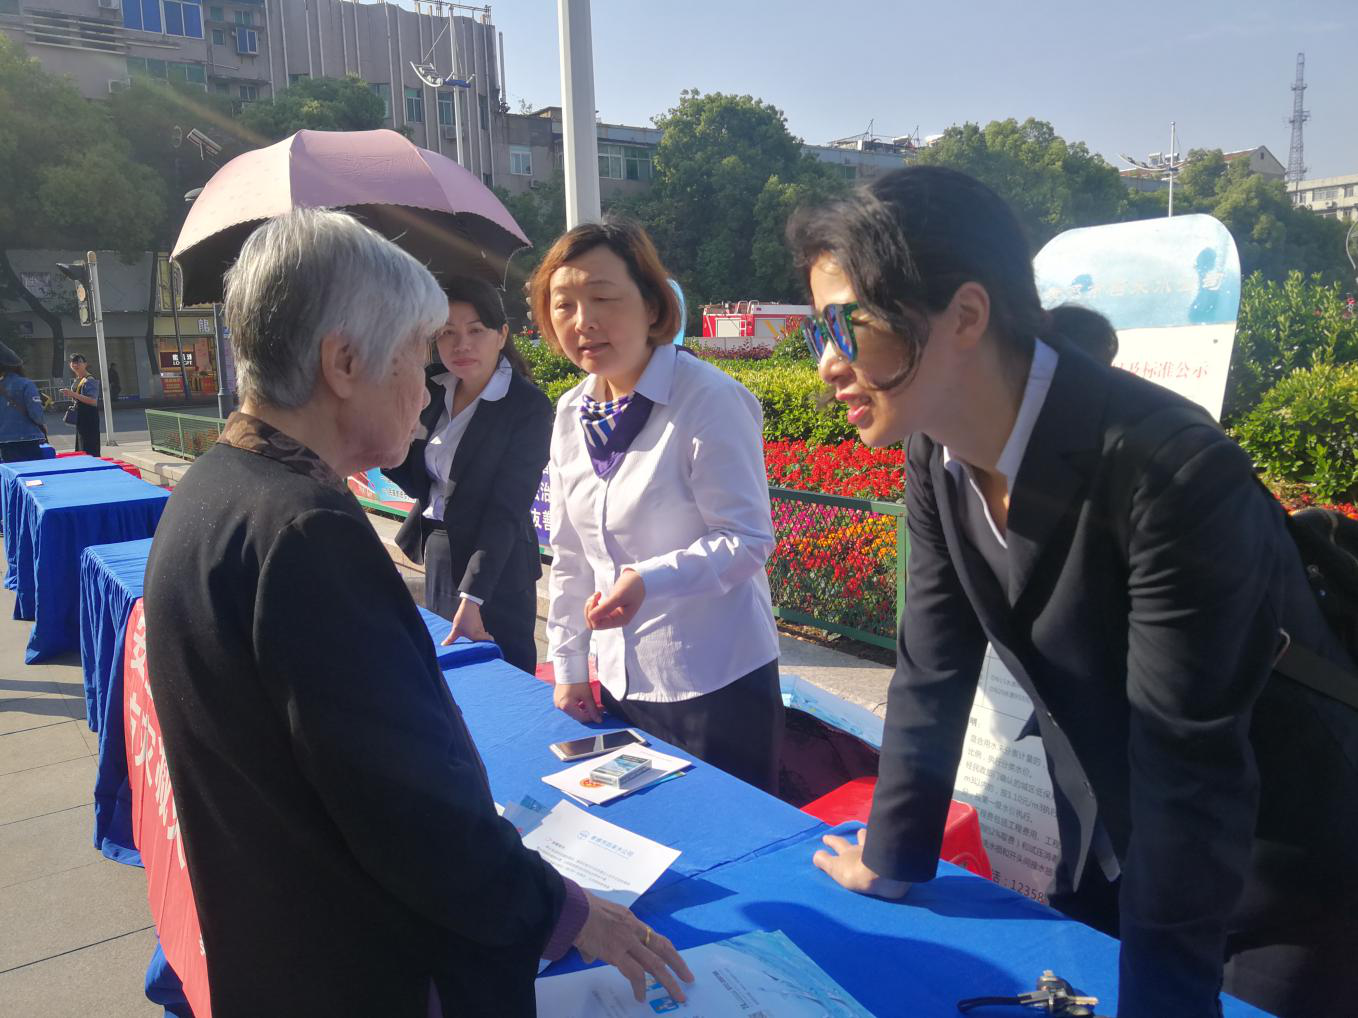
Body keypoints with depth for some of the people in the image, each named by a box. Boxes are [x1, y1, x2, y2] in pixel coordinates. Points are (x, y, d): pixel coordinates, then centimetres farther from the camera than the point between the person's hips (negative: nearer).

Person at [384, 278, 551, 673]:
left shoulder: (528, 406, -17)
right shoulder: (434, 388, 2)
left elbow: (506, 510, -19)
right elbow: (419, 482, 8)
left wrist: (471, 598, -24)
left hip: (494, 570, -6)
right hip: (434, 555, 7)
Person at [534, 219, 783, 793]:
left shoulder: (712, 401, -16)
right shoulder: (572, 414, 5)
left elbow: (747, 539, -18)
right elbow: (569, 554, 11)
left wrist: (649, 579, -32)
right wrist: (567, 664, 10)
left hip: (718, 681, -6)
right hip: (620, 680, 6)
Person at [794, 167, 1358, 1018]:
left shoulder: (1172, 468, -32)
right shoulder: (936, 455, -11)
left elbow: (1189, 762, -30)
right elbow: (932, 672, -3)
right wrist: (891, 858, 3)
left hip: (1278, 881, -5)